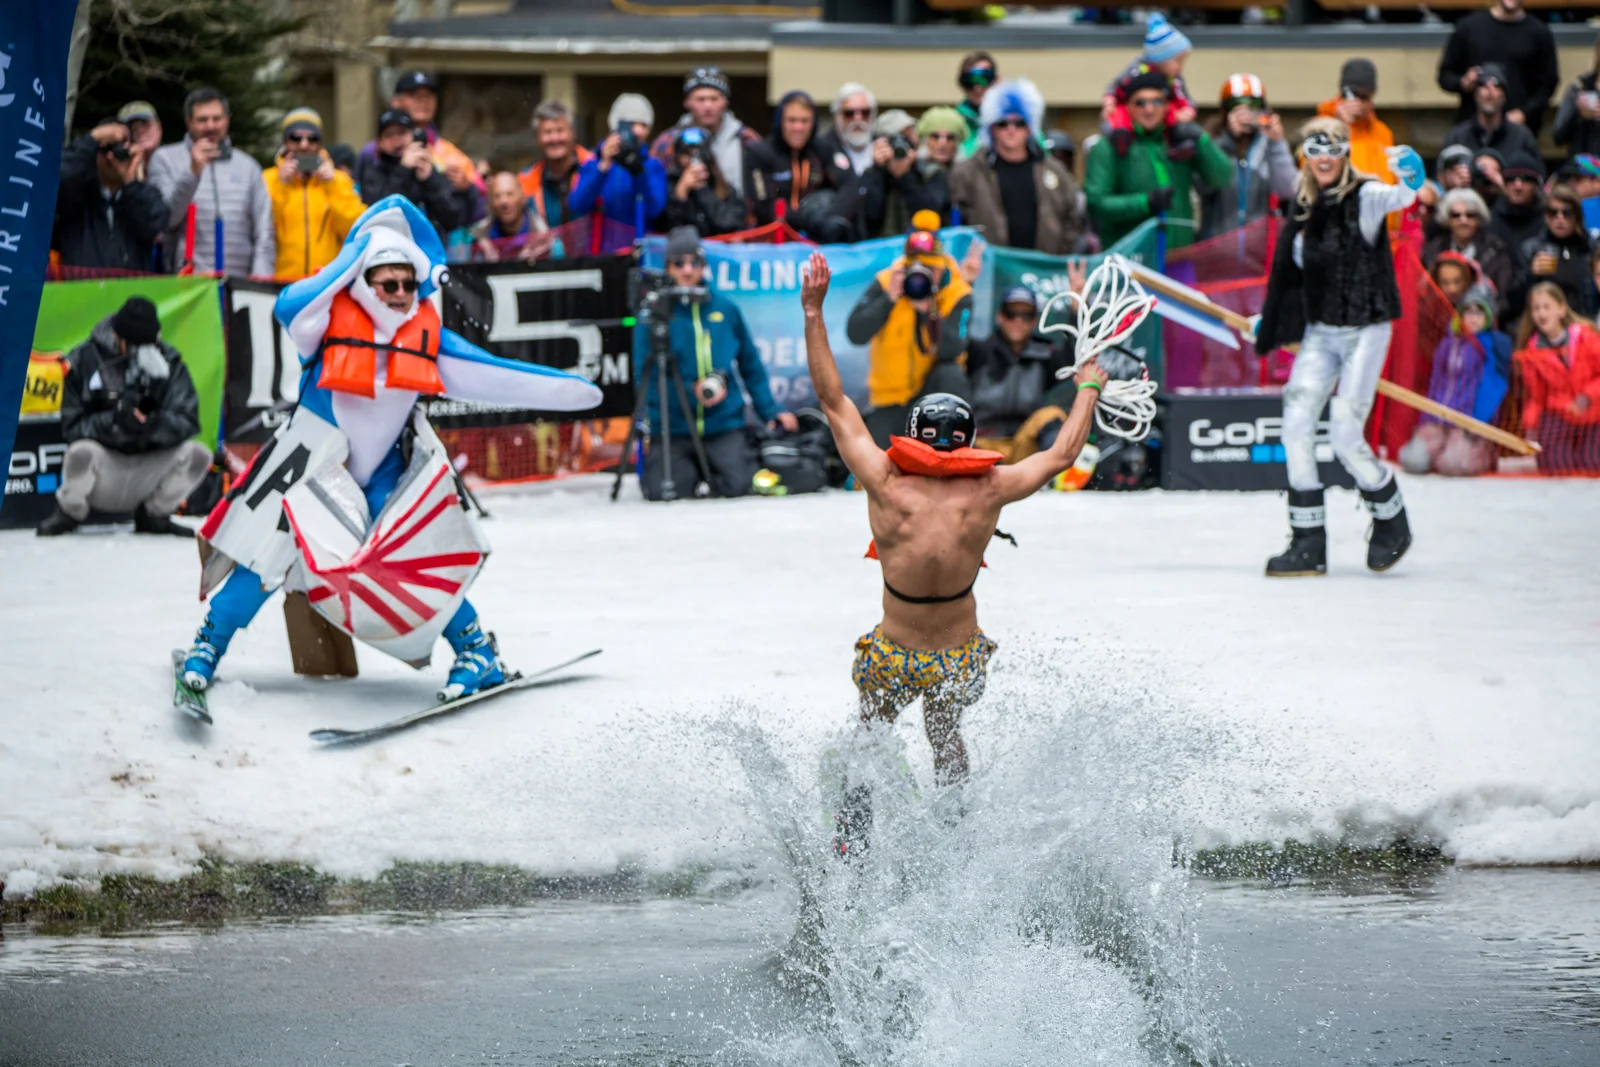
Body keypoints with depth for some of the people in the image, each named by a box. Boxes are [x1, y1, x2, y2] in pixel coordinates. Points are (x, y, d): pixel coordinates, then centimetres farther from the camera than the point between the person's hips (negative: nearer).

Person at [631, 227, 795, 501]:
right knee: (663, 491, -19)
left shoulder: (726, 310, 5)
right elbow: (645, 375, -5)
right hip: (671, 425, -1)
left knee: (738, 484, -19)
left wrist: (770, 411, 7)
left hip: (723, 424, 1)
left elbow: (751, 366, 14)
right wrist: (691, 391, -18)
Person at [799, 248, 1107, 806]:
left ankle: (850, 842, 24)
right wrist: (1087, 389, 17)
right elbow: (1062, 453, 2)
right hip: (961, 658, 2)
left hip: (893, 658, -2)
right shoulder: (988, 492, -15)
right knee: (946, 737, 29)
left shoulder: (885, 486, -19)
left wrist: (813, 310, -7)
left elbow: (832, 398, -12)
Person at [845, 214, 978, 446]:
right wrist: (889, 300, -29)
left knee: (952, 375, -35)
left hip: (932, 387, -1)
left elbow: (952, 350, -26)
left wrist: (929, 311, -35)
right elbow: (855, 334, -21)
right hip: (890, 394, 1)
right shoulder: (885, 283, -12)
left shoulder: (958, 294, -13)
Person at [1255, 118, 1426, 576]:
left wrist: (1411, 177, -54)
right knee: (1295, 424, -6)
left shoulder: (1364, 197, -10)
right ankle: (1308, 543, 0)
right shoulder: (1303, 208, 8)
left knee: (1345, 438, -10)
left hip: (1365, 331, -6)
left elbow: (1400, 198, -32)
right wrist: (1268, 327, 28)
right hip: (1320, 333, 6)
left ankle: (1392, 523, 16)